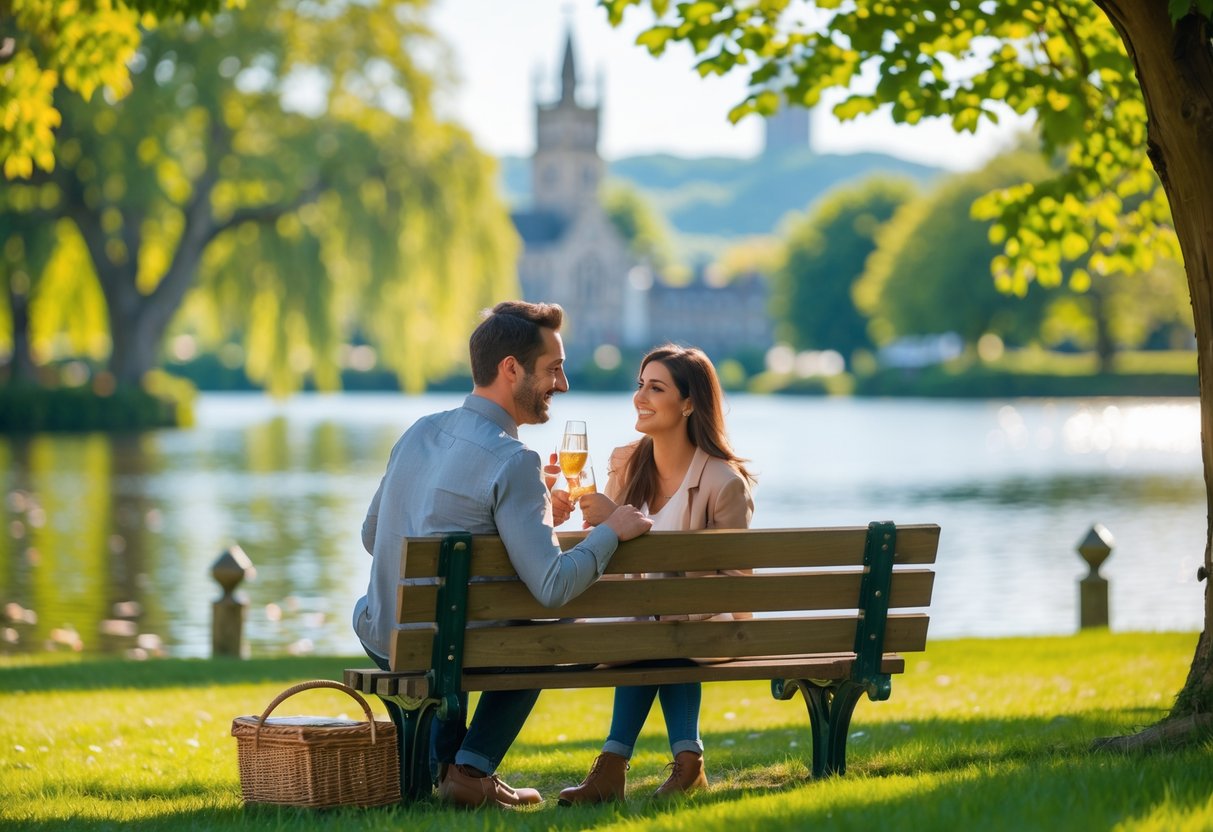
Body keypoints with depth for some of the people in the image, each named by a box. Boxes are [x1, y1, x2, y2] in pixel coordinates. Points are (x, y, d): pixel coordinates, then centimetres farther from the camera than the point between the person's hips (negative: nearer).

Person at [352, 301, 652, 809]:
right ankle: (471, 771, 14)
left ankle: (433, 765, 36)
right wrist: (610, 532, -6)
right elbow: (553, 587, -25)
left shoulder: (420, 431, 3)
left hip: (380, 643, 6)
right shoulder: (511, 462, -19)